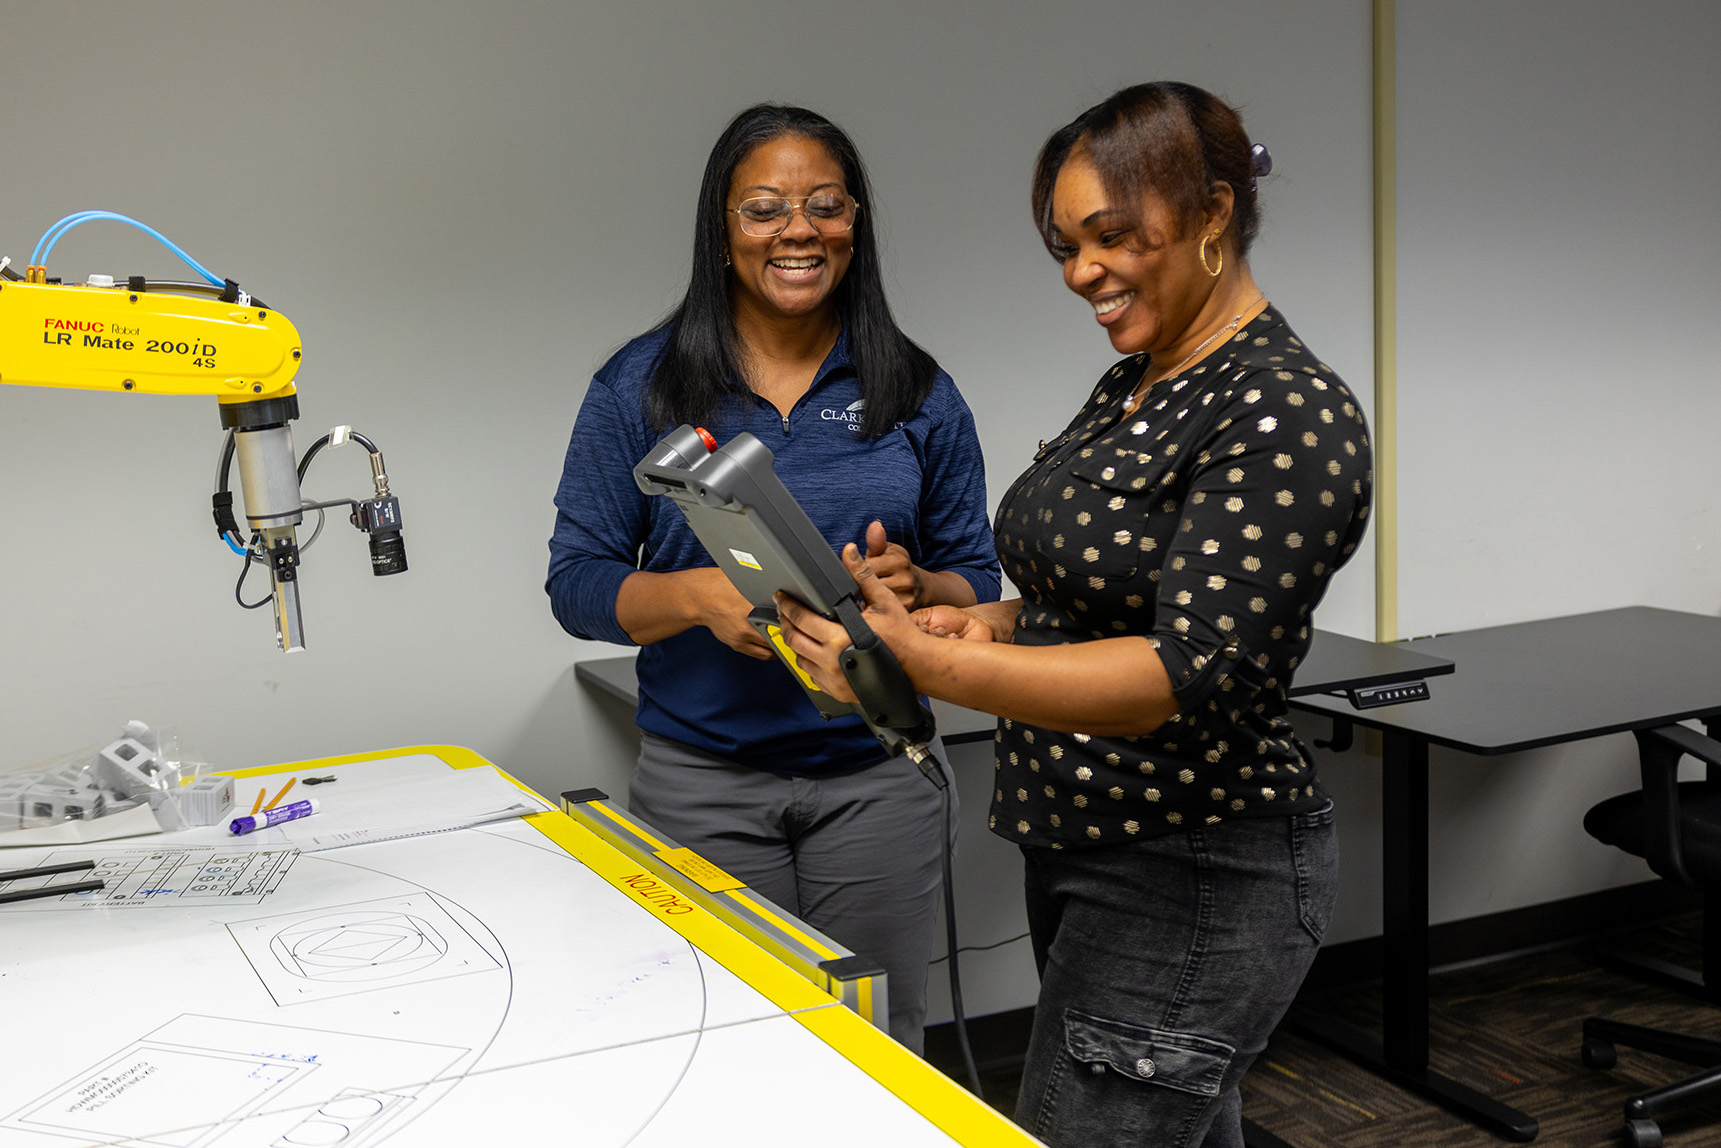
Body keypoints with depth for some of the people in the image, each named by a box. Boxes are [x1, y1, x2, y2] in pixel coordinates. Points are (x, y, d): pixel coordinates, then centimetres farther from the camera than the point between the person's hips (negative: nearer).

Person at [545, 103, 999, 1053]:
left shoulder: (917, 392, 4)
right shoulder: (641, 386, 0)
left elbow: (979, 584, 7)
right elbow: (577, 582, 0)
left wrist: (915, 588, -15)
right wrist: (698, 596, -18)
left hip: (876, 773, 1)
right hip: (699, 779, -1)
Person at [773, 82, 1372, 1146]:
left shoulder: (1290, 415, -18)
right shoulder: (1131, 386, 11)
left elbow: (1189, 672, -27)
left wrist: (934, 667, -36)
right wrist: (994, 621, 0)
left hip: (1190, 885, -9)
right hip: (1085, 853, 9)